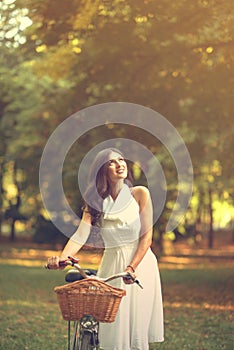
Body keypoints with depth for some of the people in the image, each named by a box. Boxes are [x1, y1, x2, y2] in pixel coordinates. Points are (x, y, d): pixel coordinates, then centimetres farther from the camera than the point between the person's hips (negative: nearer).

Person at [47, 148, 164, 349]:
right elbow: (80, 236, -10)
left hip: (140, 262, -2)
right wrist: (62, 257, -29)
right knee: (111, 329, -1)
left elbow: (147, 235, -5)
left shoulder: (140, 194, -1)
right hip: (111, 265, 2)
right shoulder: (95, 203, 4)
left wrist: (132, 267, -17)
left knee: (136, 325, -4)